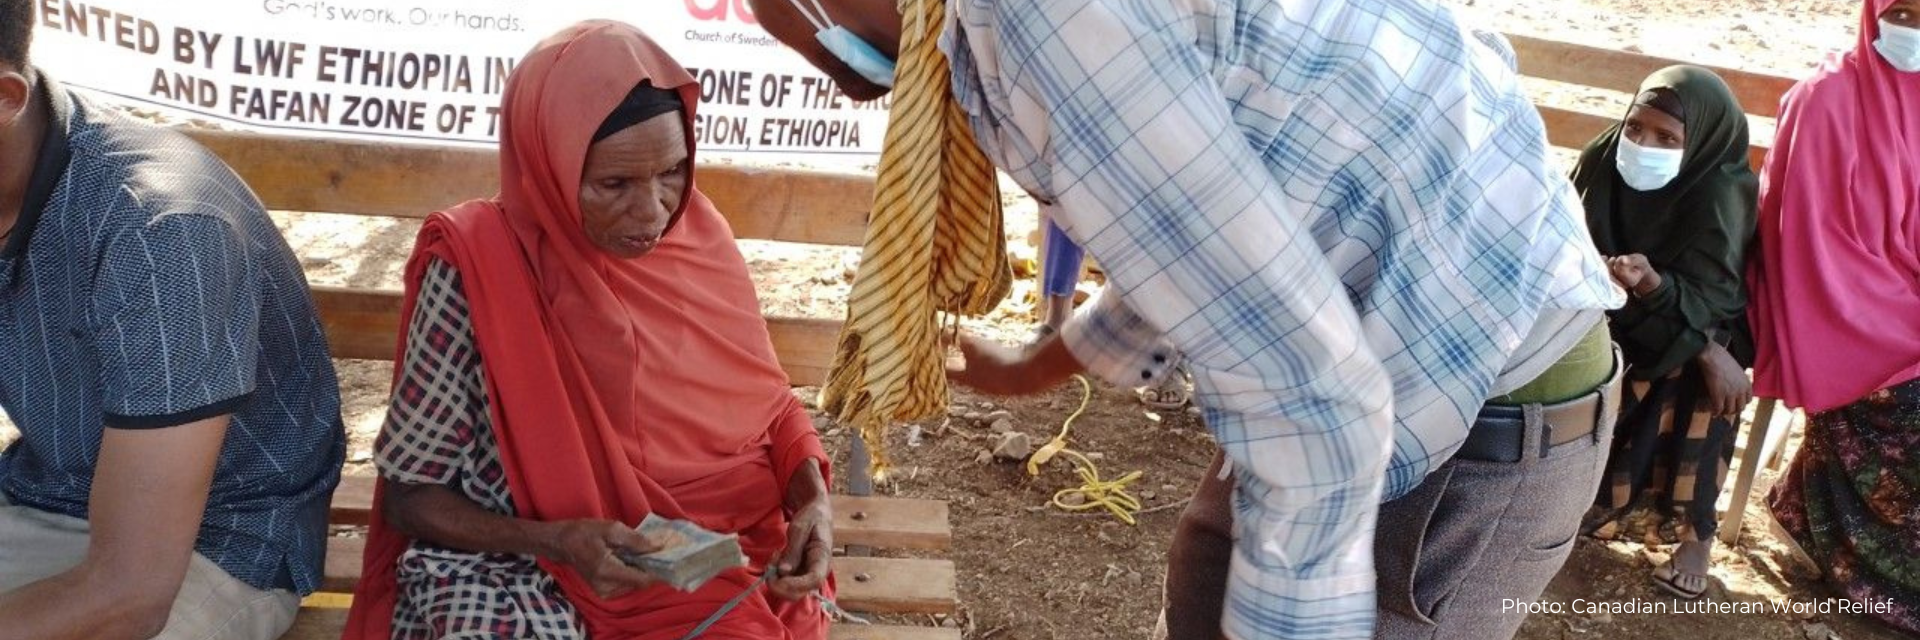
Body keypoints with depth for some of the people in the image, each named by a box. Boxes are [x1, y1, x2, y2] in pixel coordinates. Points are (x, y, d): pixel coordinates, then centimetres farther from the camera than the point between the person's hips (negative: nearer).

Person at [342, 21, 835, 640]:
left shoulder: (701, 236, -2)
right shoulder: (475, 271, -14)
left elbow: (767, 405, 10)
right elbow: (408, 494, -7)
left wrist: (812, 496, -9)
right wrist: (554, 542, -22)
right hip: (544, 582, -1)